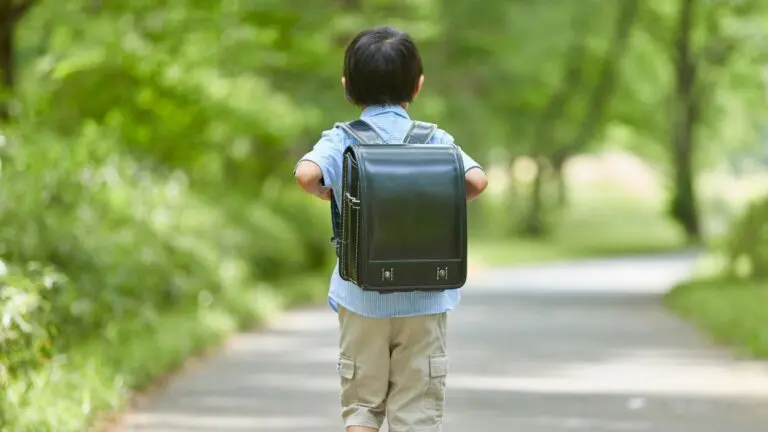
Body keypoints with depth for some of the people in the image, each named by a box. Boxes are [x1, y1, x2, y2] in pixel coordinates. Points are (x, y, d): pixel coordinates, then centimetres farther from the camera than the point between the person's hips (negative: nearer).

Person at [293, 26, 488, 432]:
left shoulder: (342, 140, -5)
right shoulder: (434, 139, -2)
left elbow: (306, 174, -23)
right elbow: (476, 180, -16)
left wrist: (328, 193, -3)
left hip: (361, 296, 0)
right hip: (423, 296, 0)